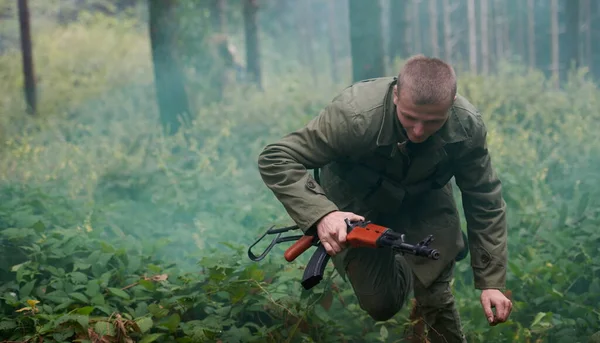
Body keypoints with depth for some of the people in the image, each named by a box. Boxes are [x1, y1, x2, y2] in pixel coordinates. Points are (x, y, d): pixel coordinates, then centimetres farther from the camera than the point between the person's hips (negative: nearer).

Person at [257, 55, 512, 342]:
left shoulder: (468, 126, -29)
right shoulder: (355, 114, -40)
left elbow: (486, 203, -16)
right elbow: (275, 159, -35)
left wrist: (492, 282, -18)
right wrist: (320, 213, -50)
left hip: (423, 200, 2)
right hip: (358, 205, -1)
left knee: (435, 298, -10)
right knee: (381, 305, 1)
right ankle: (401, 273, 35)